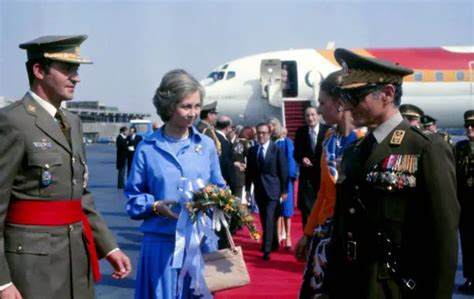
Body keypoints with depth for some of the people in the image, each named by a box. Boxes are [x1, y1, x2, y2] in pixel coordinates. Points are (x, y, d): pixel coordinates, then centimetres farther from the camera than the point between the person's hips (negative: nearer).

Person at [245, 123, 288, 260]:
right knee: (265, 220, 12)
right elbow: (249, 171, 11)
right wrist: (247, 189, 8)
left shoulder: (277, 150, -6)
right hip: (259, 190, 5)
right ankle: (274, 244, 28)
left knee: (269, 220, -10)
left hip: (272, 190, -5)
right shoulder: (252, 150, 6)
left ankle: (267, 249, -9)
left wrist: (284, 190, -5)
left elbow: (283, 171, -5)